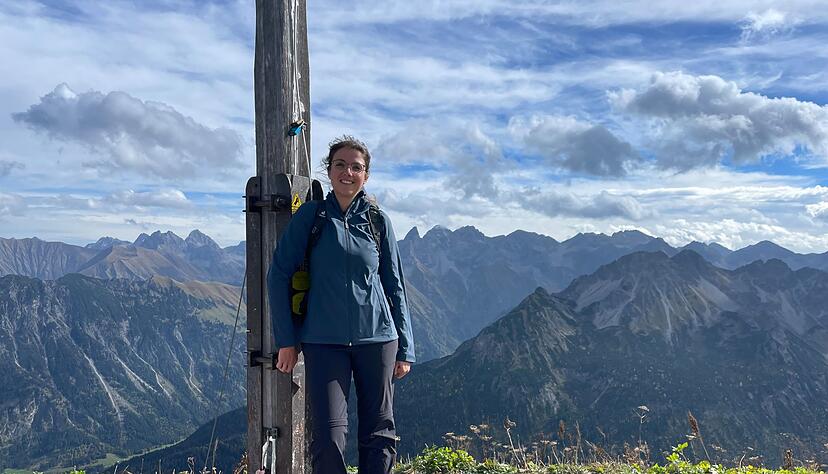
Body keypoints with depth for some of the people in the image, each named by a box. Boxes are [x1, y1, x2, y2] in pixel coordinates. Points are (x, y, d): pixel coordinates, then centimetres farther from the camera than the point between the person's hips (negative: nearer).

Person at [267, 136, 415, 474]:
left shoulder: (378, 220, 6)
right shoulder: (310, 215, 2)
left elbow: (395, 286, 10)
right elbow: (279, 274, 2)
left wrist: (405, 348, 7)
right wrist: (286, 339, -3)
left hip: (376, 338, 2)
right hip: (324, 341, -1)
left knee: (379, 434, 7)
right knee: (328, 436, -6)